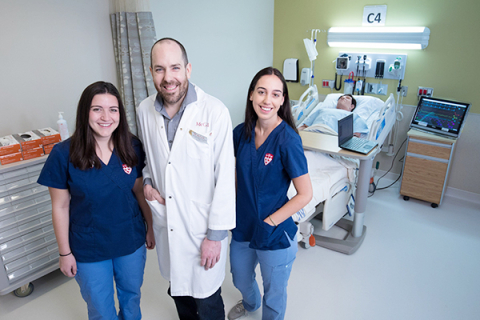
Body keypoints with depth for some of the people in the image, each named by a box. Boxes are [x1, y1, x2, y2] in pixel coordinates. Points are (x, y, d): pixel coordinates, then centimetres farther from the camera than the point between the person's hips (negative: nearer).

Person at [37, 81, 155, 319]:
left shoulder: (132, 147, -10)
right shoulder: (64, 154, -17)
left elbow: (139, 190, 1)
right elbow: (60, 207, -9)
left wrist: (150, 227, 6)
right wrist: (65, 253, -3)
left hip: (131, 241, 2)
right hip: (89, 250, -2)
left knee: (131, 297, 25)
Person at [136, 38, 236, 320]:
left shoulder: (215, 112, -18)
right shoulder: (145, 111, -2)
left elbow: (224, 177, -16)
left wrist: (216, 234, -14)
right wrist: (147, 182, -3)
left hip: (203, 224, -5)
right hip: (165, 222, 5)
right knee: (178, 290, 25)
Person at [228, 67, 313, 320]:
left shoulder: (287, 140, -23)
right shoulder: (241, 132, -7)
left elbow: (305, 194, -20)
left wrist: (269, 222, -19)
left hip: (275, 234, -6)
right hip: (242, 227, 6)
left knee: (274, 294, 20)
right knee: (240, 279, 32)